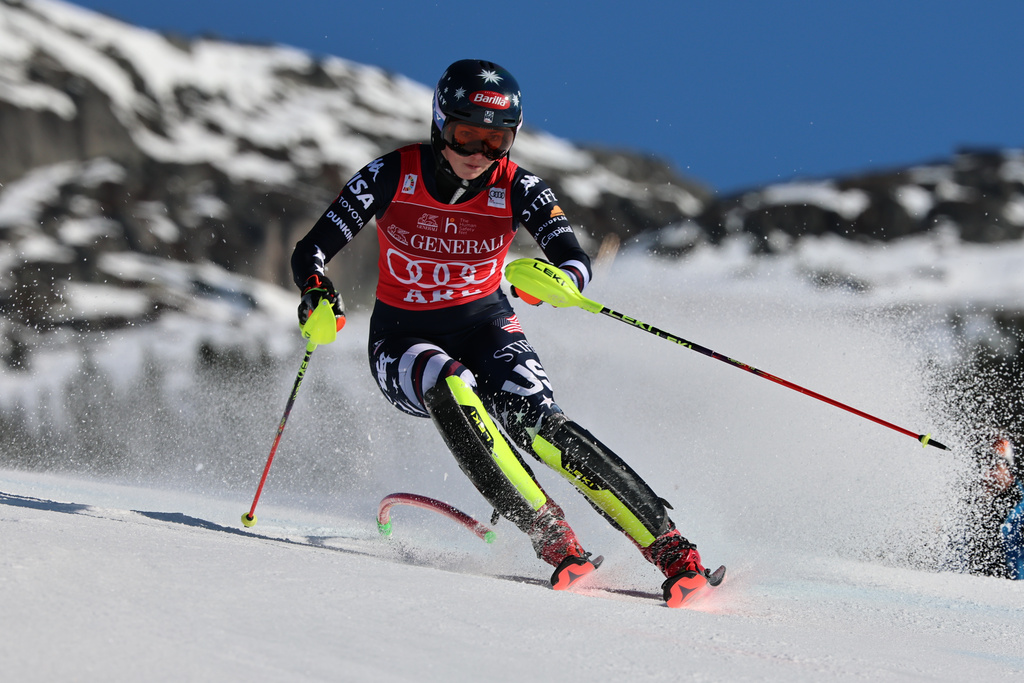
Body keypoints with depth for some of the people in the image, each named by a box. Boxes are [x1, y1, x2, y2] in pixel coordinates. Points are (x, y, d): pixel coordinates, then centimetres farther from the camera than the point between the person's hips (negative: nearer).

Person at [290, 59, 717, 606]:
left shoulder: (516, 189, -12)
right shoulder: (393, 175, -14)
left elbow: (578, 263, -21)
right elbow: (311, 251, -12)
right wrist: (317, 294, -34)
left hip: (484, 327, 0)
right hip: (403, 339, 0)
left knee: (537, 421, -27)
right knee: (450, 386, -35)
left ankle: (669, 549, -29)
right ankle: (552, 539, -35)